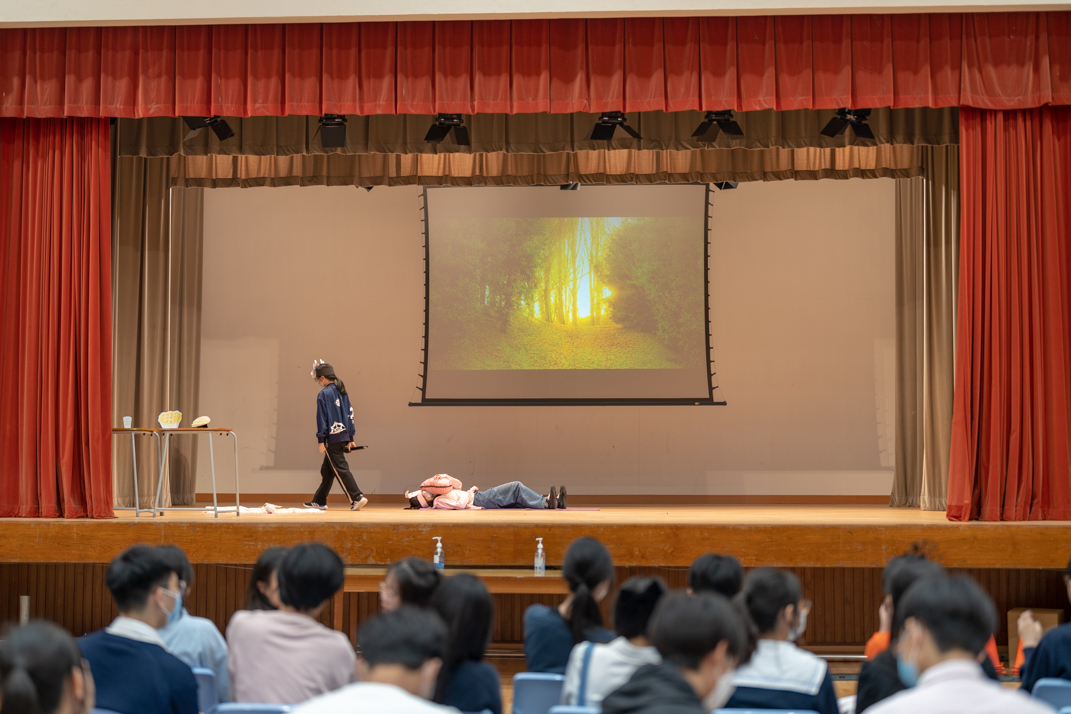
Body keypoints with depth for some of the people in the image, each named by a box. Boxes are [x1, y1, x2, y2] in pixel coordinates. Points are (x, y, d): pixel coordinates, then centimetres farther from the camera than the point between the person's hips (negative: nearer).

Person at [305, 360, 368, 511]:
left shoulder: (323, 394, -9)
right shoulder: (342, 392, 13)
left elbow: (322, 418, -12)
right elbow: (350, 414, 15)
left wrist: (321, 440, -10)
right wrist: (350, 439, 18)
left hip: (332, 437, -8)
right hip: (344, 436, 8)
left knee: (341, 469, -7)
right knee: (327, 470, 15)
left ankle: (357, 498, -14)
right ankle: (319, 501, 22)